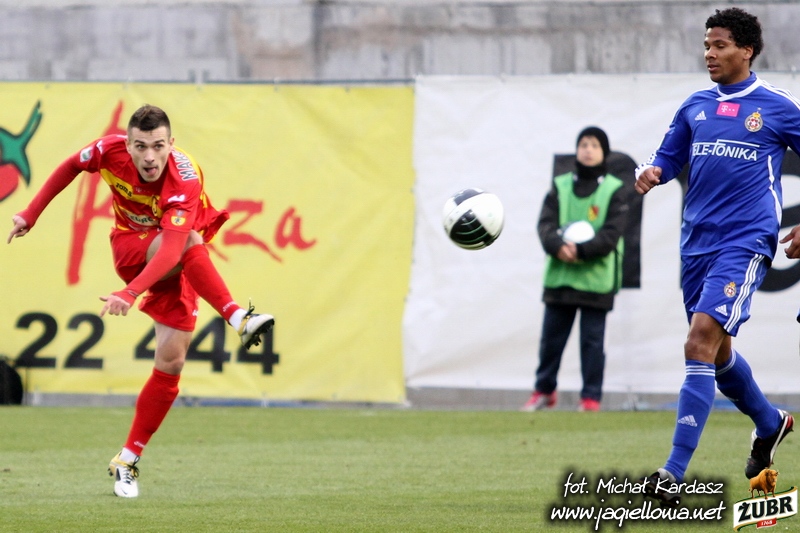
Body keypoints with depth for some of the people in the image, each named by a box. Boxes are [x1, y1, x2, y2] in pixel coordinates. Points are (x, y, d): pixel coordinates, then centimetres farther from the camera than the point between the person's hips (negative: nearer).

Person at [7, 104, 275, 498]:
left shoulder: (185, 181, -34)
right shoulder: (110, 151, -23)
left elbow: (172, 250, -46)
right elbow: (70, 167, 1)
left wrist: (131, 292, -59)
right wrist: (31, 214, 5)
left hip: (174, 262, -1)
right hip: (130, 247, 1)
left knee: (171, 362, -9)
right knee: (190, 242, -33)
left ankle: (127, 461, 2)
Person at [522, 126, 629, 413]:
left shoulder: (615, 190, 1)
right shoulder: (560, 187, 10)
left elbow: (611, 235, -8)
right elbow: (546, 223, -1)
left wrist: (581, 250, -20)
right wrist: (558, 246, -20)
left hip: (596, 279, -3)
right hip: (559, 276, 3)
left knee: (592, 340, -1)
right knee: (551, 336, 9)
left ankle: (591, 397, 6)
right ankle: (544, 390, 24)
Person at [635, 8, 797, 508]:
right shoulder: (696, 106, 12)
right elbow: (669, 156, 19)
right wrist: (651, 172, -5)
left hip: (745, 242, -7)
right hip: (697, 242, 7)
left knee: (701, 342, -20)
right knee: (715, 351, 18)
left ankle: (674, 473, -22)